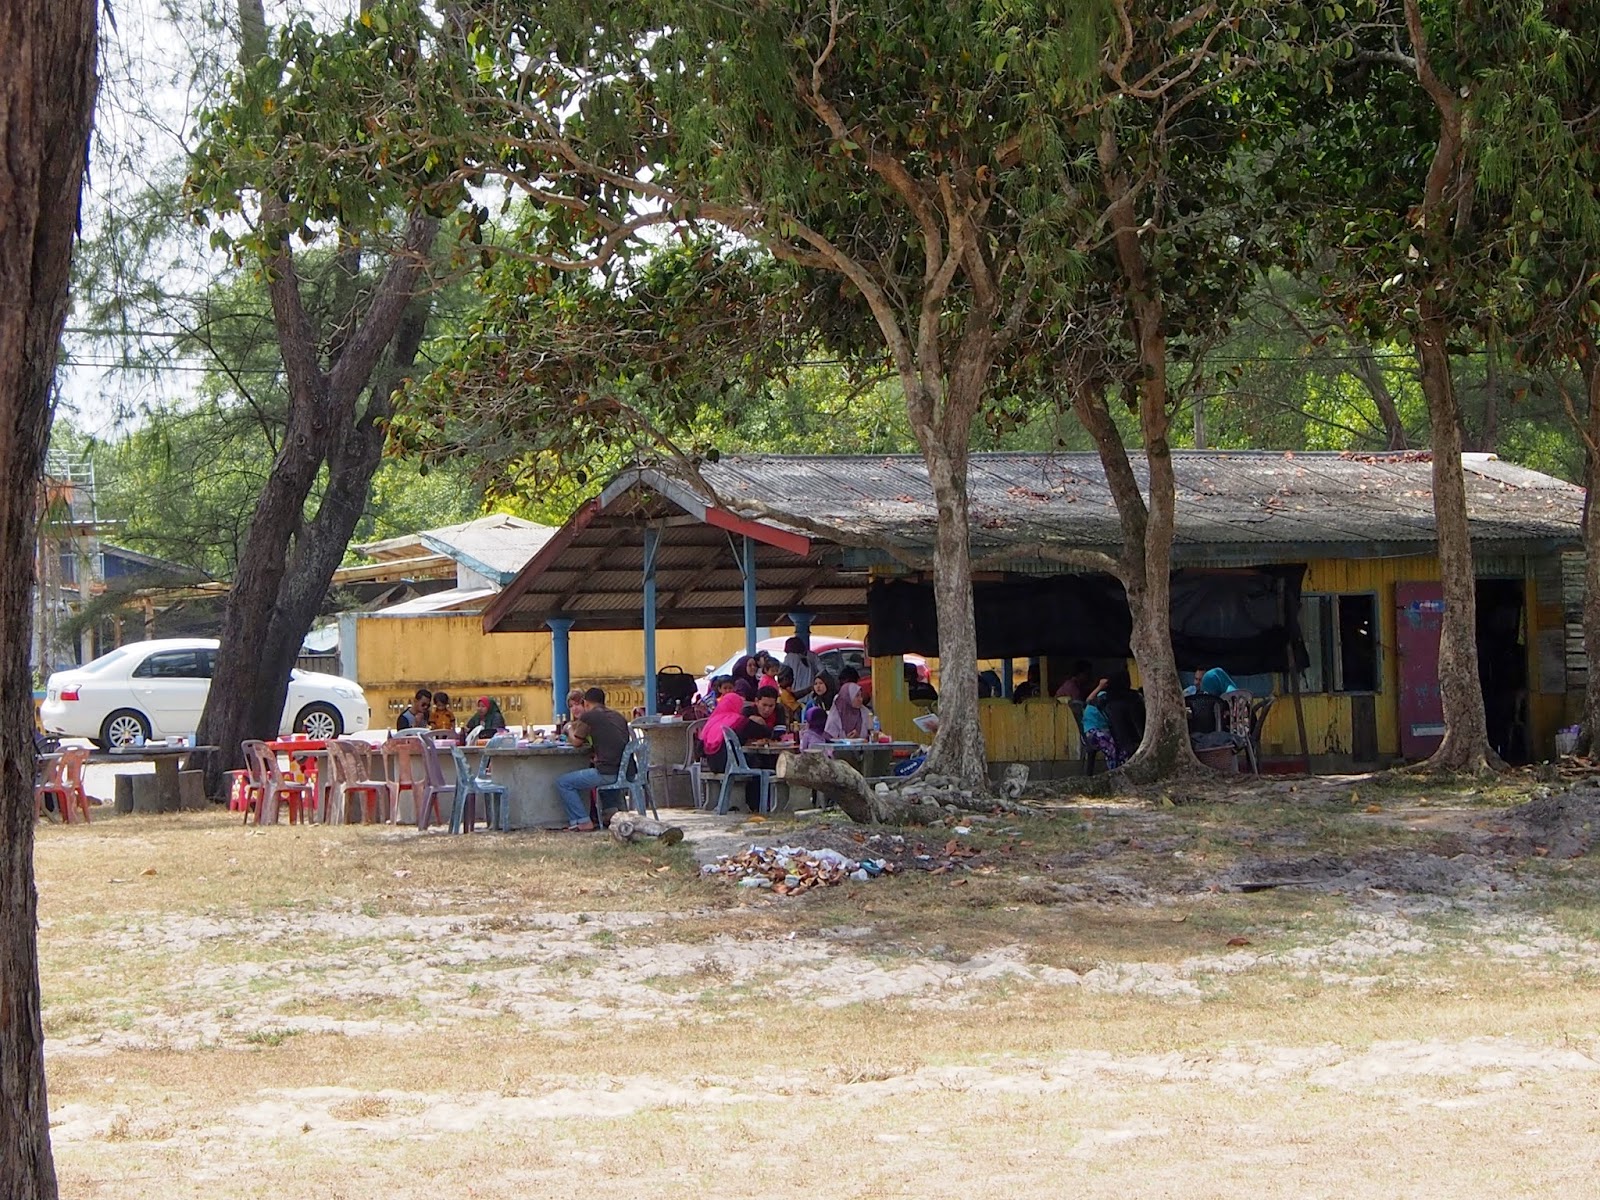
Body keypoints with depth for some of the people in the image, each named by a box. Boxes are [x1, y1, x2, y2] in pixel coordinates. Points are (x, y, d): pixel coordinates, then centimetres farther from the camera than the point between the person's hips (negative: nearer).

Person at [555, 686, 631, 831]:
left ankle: (583, 822, -1)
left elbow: (576, 742, 7)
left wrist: (570, 730, 30)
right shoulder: (619, 717, 16)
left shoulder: (588, 717, -3)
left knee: (562, 782, 4)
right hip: (626, 772, 8)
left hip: (607, 774, -8)